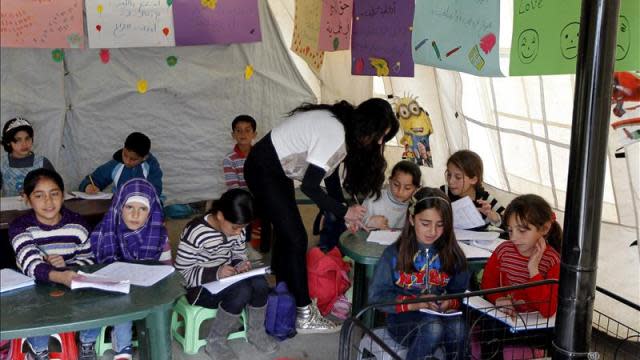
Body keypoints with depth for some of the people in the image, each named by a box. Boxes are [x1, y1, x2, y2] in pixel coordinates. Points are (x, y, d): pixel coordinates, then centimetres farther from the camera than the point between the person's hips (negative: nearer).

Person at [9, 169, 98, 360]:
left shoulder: (77, 223, -4)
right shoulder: (20, 228, -14)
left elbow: (87, 260, 4)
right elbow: (32, 265, -30)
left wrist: (66, 264, -20)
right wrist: (60, 277, -51)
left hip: (75, 288, 2)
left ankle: (87, 345, 5)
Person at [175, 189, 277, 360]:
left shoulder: (237, 228, -3)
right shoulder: (196, 232, -23)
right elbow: (181, 273, -20)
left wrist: (240, 264, -12)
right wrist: (215, 273, -32)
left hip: (226, 278, 6)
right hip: (199, 287, -6)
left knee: (259, 283, -23)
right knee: (241, 291, -32)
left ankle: (256, 332, 0)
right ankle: (215, 341, -14)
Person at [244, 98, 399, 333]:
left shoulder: (342, 126, 1)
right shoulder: (333, 134, -29)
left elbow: (330, 173, 10)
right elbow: (310, 186, -26)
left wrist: (347, 213, 3)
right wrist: (344, 211, -15)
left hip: (278, 171, 10)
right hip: (263, 171, -10)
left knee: (286, 233, 15)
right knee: (296, 238, -8)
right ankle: (305, 316, -2)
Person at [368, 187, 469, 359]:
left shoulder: (452, 255, 6)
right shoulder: (394, 254, -3)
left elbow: (460, 293, 10)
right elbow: (376, 296, -5)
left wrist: (450, 302, -13)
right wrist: (413, 303, -17)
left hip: (442, 316, 3)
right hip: (403, 319, -2)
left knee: (458, 326, -31)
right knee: (433, 327, -34)